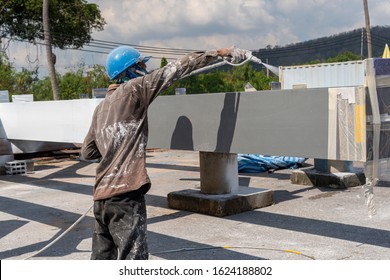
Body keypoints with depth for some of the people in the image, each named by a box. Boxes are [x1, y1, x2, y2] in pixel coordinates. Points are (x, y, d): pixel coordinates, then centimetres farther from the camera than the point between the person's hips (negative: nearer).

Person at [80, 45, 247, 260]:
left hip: (102, 194, 9)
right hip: (124, 194, -9)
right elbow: (174, 69, -5)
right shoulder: (132, 89, -3)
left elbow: (87, 151, 22)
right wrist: (219, 53, -3)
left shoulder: (101, 107, 18)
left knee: (102, 258, 15)